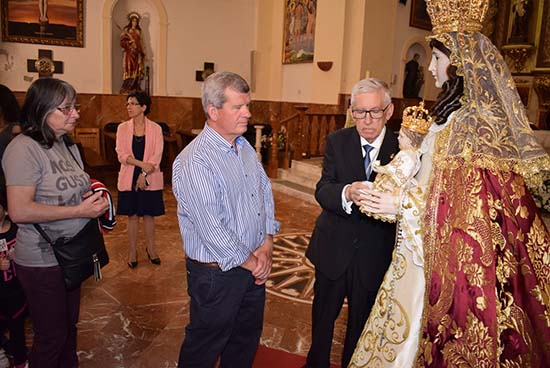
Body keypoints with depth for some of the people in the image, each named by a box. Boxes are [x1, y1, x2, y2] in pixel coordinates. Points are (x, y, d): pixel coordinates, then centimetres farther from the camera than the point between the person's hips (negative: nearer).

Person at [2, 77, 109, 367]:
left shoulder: (67, 145, 8)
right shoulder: (24, 148, -19)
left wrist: (93, 198, 1)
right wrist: (80, 210, -24)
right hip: (42, 263, -8)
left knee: (69, 325, 22)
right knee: (51, 337, 8)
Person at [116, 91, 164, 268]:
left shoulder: (155, 128, -3)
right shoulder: (123, 128, 2)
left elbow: (157, 156, -7)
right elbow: (121, 154, -5)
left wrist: (144, 174, -15)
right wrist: (141, 164, -18)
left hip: (151, 180, -1)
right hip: (129, 179, 1)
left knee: (149, 214, 9)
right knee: (132, 215, 9)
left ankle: (150, 248, 26)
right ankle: (132, 251, 22)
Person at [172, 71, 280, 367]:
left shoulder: (246, 148, 6)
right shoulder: (193, 161, -22)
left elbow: (266, 194, 7)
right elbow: (210, 228, -24)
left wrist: (266, 246, -4)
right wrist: (250, 262, -13)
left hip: (255, 267, 8)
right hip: (216, 274, -7)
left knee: (246, 341, 24)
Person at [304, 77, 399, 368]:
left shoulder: (402, 148, -10)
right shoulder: (337, 142, -6)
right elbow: (322, 190, -18)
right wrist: (347, 193, -38)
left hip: (375, 256, -1)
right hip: (333, 249, 2)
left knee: (361, 324, 20)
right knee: (322, 317, 23)